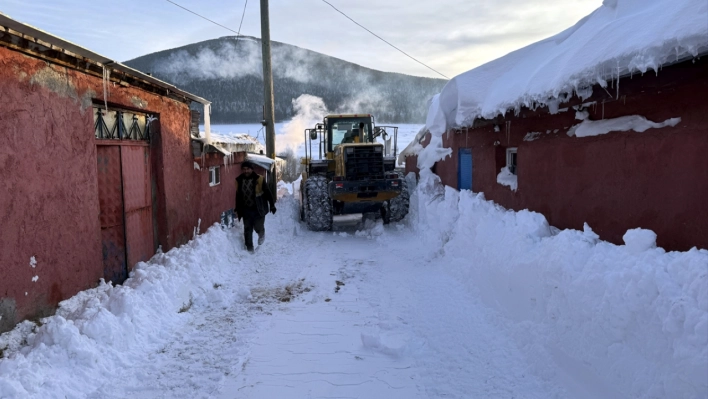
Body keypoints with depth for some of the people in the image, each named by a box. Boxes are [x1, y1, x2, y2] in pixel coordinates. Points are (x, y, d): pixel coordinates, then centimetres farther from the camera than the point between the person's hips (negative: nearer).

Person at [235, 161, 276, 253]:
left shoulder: (259, 179, -9)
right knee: (247, 230, 5)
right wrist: (237, 210, 16)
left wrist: (272, 205, -3)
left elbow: (268, 193, -3)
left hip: (258, 209, -3)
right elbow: (238, 196, 13)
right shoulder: (239, 180, 3)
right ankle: (249, 248, 18)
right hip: (246, 210, 3)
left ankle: (261, 233, 30)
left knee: (258, 227, -6)